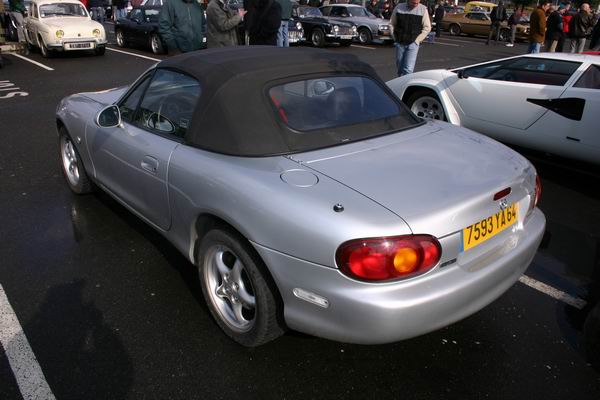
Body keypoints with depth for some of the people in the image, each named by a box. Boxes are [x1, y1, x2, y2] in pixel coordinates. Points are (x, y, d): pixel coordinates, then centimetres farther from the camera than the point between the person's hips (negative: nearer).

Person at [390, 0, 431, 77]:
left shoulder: (423, 9, -1)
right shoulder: (399, 7, 2)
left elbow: (427, 27, 2)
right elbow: (392, 24, 11)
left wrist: (417, 40, -5)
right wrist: (395, 38, 3)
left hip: (413, 44, -2)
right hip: (399, 43, 2)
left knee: (408, 70, -14)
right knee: (399, 69, 9)